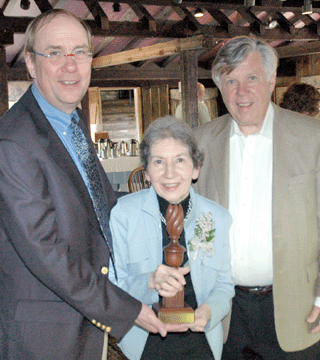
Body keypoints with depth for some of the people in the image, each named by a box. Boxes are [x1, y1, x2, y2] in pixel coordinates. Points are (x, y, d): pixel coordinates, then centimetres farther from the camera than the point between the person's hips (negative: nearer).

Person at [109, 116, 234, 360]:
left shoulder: (218, 217, -2)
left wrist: (209, 310, -15)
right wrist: (149, 283, -28)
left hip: (200, 340, 2)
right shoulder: (122, 212, -10)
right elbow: (111, 288, -8)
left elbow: (224, 284, 6)